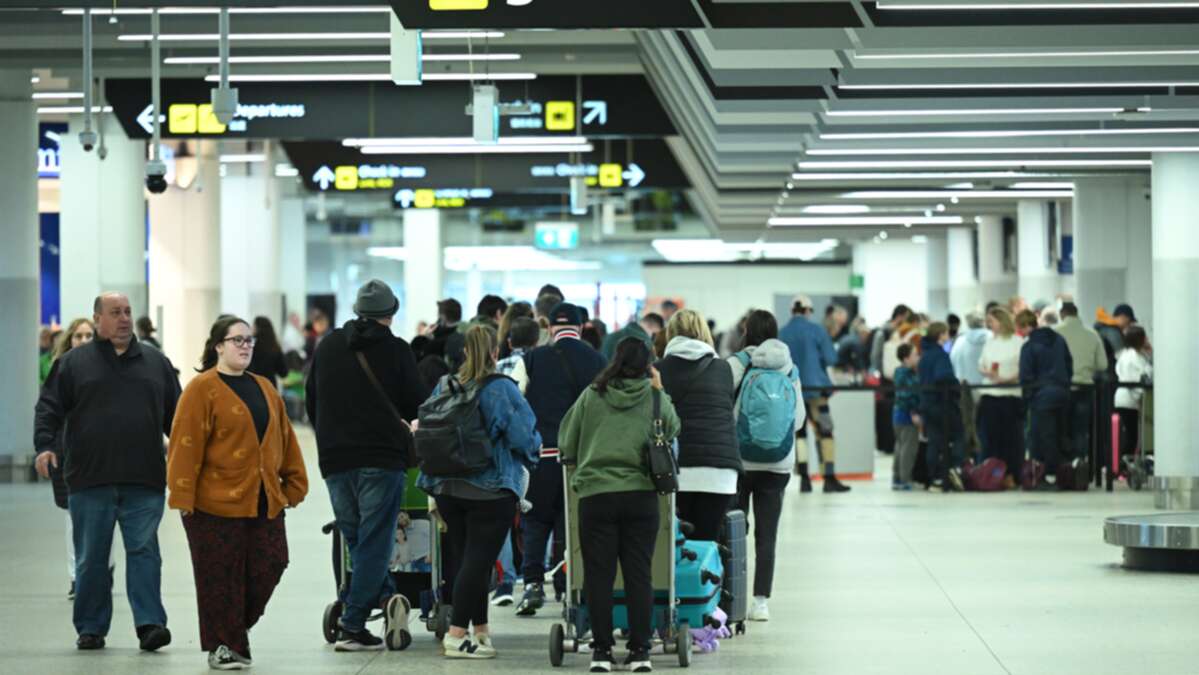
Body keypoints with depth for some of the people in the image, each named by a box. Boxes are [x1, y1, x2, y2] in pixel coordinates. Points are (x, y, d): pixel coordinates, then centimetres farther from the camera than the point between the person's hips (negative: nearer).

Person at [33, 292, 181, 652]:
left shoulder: (156, 363, 14)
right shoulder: (74, 362, 7)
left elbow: (175, 413, 17)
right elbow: (50, 406, 4)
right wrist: (45, 444, -11)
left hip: (144, 481, 1)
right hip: (89, 479, -1)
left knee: (144, 551, -7)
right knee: (91, 558, 5)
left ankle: (149, 624, -8)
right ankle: (90, 629, 14)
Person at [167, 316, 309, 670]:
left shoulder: (264, 388, 14)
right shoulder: (201, 389, -7)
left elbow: (284, 438, 17)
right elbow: (186, 444, -12)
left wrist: (294, 482, 12)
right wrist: (182, 496, -17)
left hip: (265, 502, 6)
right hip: (217, 501, -6)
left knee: (268, 567, 3)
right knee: (220, 576, -1)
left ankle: (236, 628, 24)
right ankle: (223, 645, 10)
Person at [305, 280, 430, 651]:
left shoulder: (327, 346, 9)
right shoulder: (396, 350, -3)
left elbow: (311, 401, 16)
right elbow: (419, 404, -1)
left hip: (335, 460, 4)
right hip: (382, 457, -4)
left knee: (356, 538, 16)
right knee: (374, 540, -1)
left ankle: (384, 595, 0)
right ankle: (352, 626, -4)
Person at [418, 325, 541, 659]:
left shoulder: (444, 386, 4)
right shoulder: (502, 389, -12)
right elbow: (523, 437, -13)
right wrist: (532, 448, 10)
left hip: (447, 489, 6)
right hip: (490, 490, -5)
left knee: (461, 557, 12)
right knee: (478, 559, -4)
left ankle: (481, 631, 20)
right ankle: (457, 635, -10)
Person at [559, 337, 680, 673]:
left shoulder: (591, 396, 2)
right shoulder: (656, 399, 1)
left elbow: (566, 444, 8)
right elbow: (673, 431, 20)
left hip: (595, 494, 0)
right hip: (641, 494, 1)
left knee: (599, 574, 4)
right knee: (639, 573, 6)